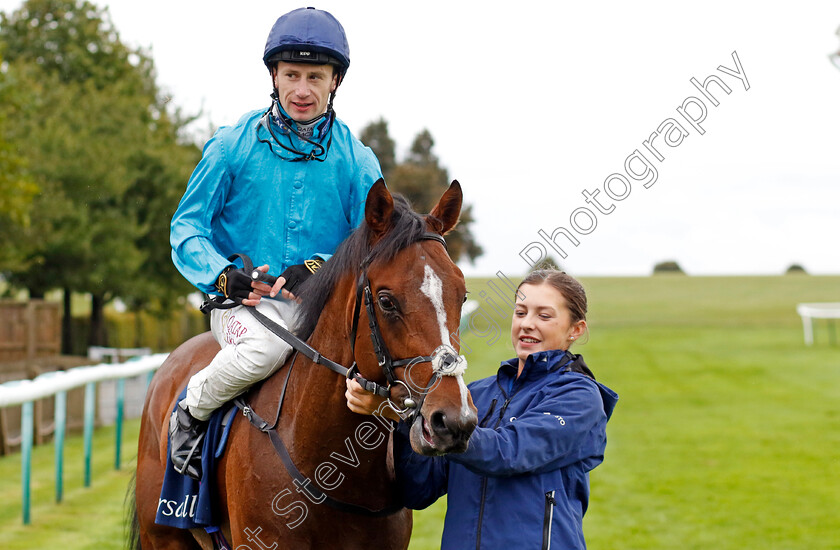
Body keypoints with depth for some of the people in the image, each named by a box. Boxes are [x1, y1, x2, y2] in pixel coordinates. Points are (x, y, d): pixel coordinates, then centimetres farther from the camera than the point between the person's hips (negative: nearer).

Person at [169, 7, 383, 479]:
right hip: (245, 299, -2)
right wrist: (225, 275, -15)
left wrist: (318, 268, -17)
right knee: (265, 346, -36)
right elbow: (188, 227, 5)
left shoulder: (358, 161, 6)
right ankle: (190, 414, -6)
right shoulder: (233, 146, 2)